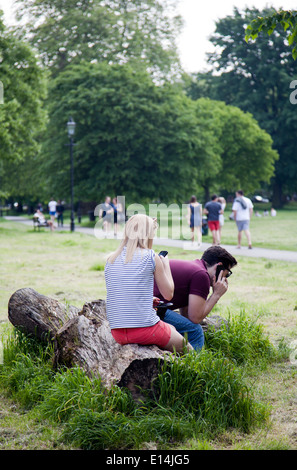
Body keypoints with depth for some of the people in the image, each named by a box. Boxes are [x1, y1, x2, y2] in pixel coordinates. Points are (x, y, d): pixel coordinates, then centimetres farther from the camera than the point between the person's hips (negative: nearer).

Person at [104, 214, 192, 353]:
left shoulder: (111, 260, 7)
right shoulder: (151, 258, -7)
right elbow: (168, 294, 3)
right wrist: (166, 265, 18)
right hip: (145, 328, -6)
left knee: (171, 329, 30)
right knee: (185, 347, 20)